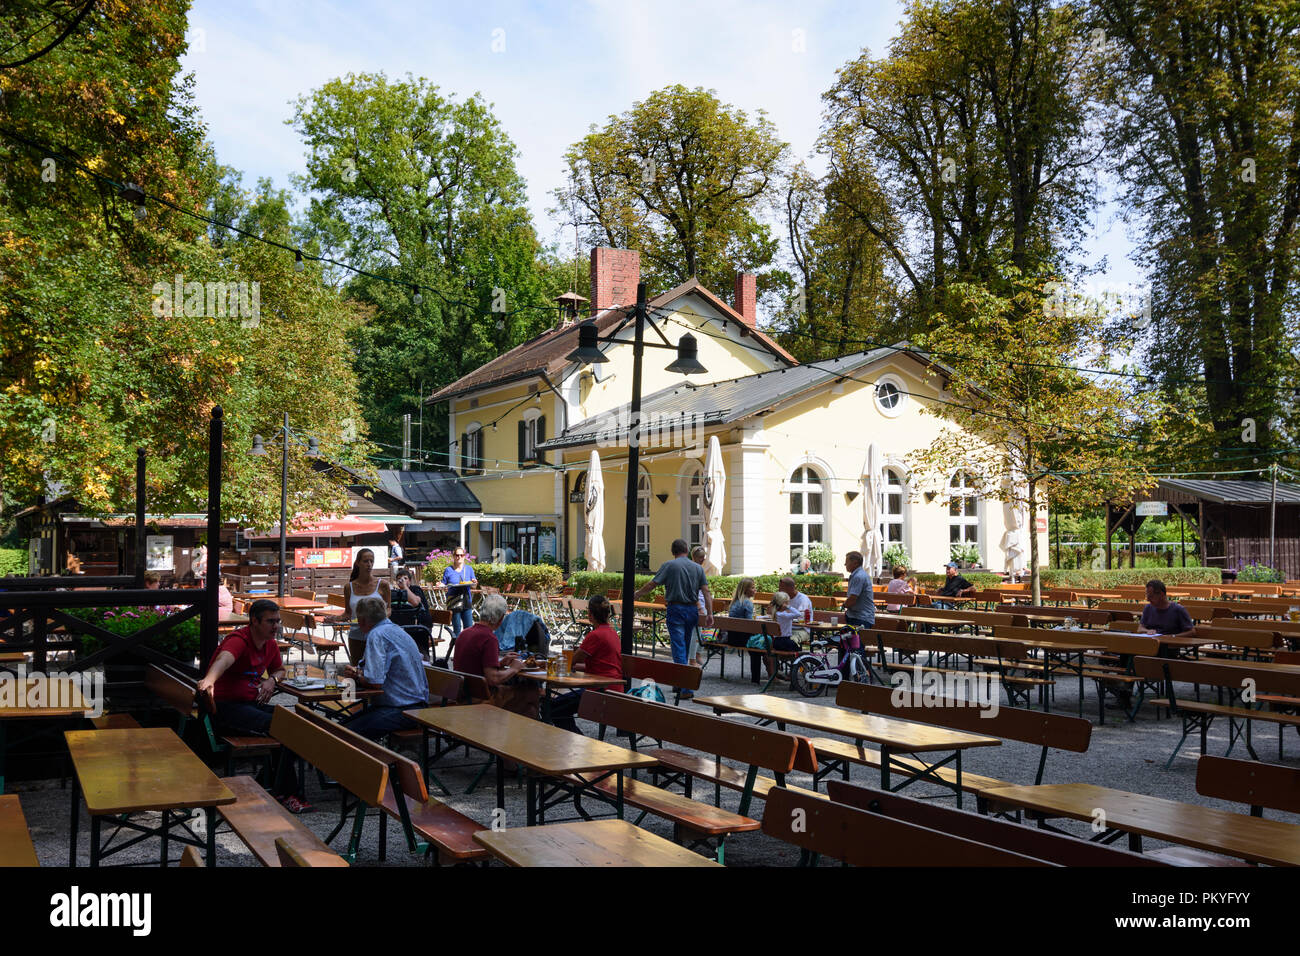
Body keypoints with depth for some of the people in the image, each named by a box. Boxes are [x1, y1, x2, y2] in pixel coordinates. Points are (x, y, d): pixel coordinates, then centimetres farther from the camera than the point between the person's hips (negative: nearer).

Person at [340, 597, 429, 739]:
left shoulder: (377, 635, -14)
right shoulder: (396, 630, 16)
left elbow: (374, 682, -21)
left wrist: (357, 675, -2)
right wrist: (359, 672, 20)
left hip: (403, 710, -10)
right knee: (344, 723, 8)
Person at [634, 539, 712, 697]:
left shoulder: (668, 565, -4)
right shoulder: (698, 568, 7)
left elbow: (651, 584, -6)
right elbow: (706, 592, 1)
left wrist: (635, 595, 5)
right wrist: (710, 614, 2)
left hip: (675, 609, -4)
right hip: (693, 610, 4)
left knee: (679, 648, -5)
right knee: (685, 646, 17)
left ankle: (686, 688, -13)